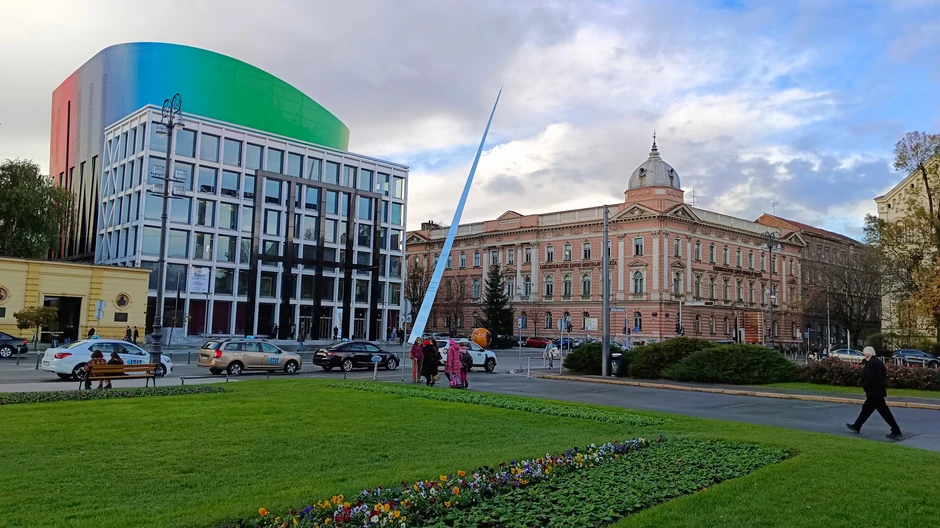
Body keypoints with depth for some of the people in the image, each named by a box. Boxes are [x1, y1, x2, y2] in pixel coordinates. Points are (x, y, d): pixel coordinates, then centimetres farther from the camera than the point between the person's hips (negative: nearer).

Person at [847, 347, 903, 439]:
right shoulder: (879, 362, 12)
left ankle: (896, 431, -3)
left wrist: (865, 387, -9)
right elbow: (884, 376, 15)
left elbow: (870, 378, -24)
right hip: (879, 391, 10)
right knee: (866, 409, 16)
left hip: (874, 392, -10)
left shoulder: (870, 363, -17)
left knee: (885, 412, -6)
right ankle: (856, 427, 23)